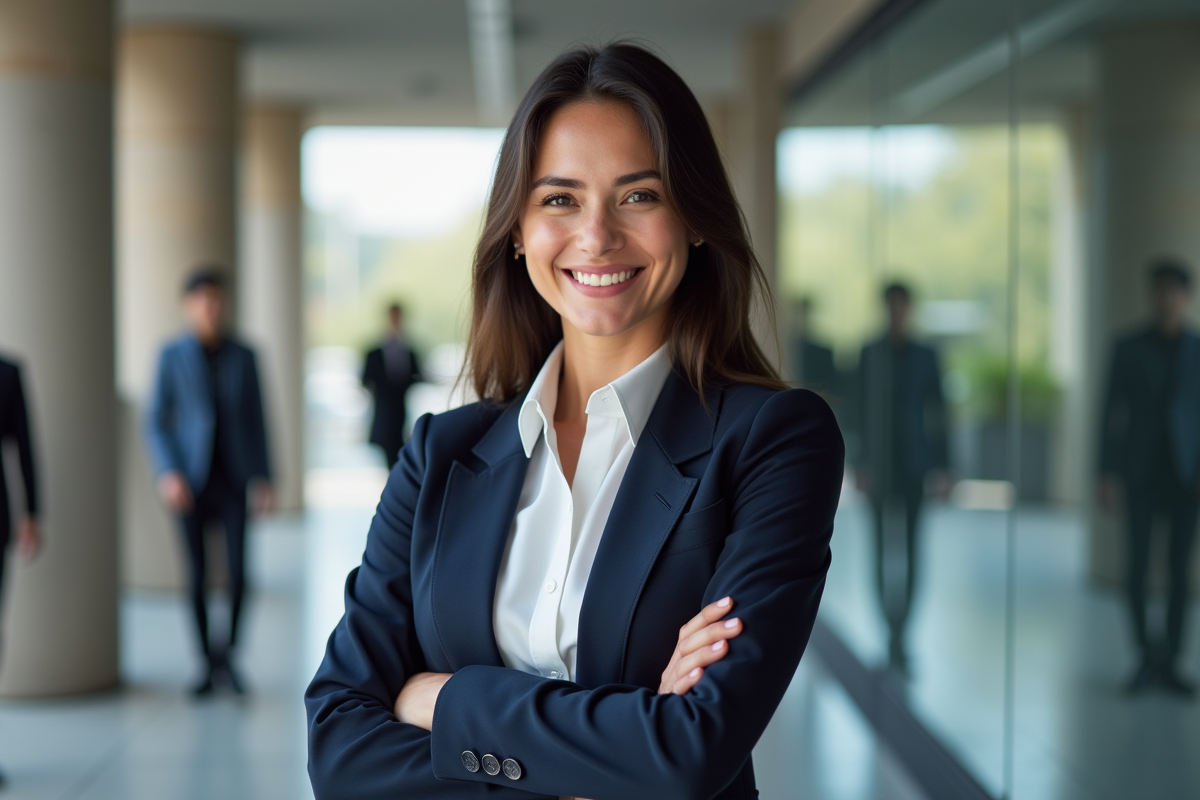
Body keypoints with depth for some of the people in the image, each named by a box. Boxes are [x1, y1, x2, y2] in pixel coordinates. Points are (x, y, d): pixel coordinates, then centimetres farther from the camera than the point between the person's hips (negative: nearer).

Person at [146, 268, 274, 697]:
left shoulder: (243, 356, 4)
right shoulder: (172, 356, -1)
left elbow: (256, 420, 7)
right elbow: (156, 422, 0)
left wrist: (264, 479, 1)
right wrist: (168, 473, -14)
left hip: (233, 478, 1)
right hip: (190, 481, -1)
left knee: (238, 570, -10)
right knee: (197, 573, 2)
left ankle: (227, 652, 11)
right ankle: (208, 663, 14)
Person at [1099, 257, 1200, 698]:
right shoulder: (1129, 347, 1)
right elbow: (1111, 413, 0)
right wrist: (1107, 475, -7)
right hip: (1141, 473, -1)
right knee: (1137, 566, -6)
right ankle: (1147, 653, 12)